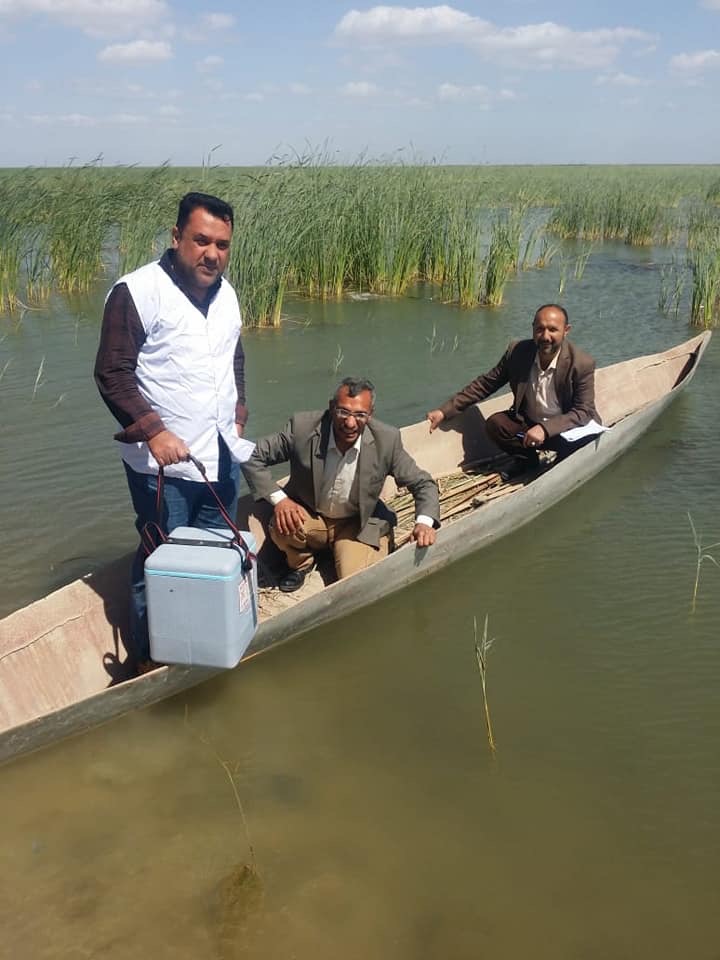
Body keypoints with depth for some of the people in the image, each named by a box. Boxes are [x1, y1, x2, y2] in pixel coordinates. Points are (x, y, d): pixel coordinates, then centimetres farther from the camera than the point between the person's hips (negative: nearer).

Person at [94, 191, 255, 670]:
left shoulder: (225, 292, 8)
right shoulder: (138, 291, -14)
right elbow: (112, 373, -15)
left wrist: (238, 414, 13)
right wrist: (153, 431, -23)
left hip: (222, 457, 7)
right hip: (163, 465, -7)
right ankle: (151, 662, 22)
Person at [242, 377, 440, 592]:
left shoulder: (386, 440, -20)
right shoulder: (303, 427, -22)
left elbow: (423, 484, -9)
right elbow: (252, 456, -11)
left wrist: (424, 522, -28)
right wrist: (278, 499, -24)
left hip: (358, 525, 0)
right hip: (308, 516, 0)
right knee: (282, 528, -32)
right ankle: (301, 563, 4)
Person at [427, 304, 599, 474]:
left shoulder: (583, 364, -21)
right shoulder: (517, 351, -12)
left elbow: (584, 411, -21)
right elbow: (485, 383, -5)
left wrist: (545, 428, -37)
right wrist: (445, 411, -12)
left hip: (565, 429, -3)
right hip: (527, 422, 3)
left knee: (584, 443, -33)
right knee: (494, 424, -22)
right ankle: (526, 459, 8)